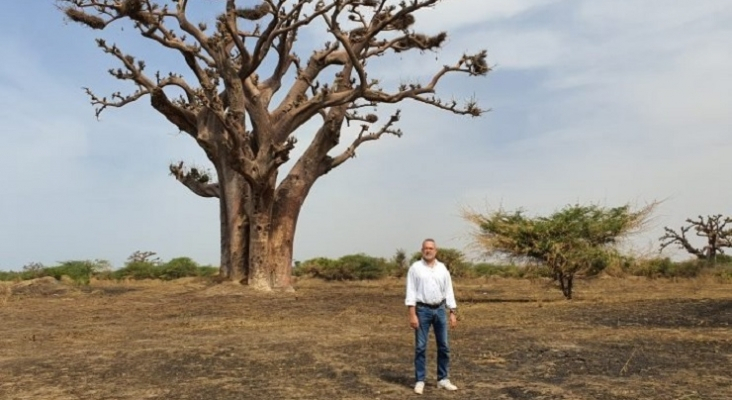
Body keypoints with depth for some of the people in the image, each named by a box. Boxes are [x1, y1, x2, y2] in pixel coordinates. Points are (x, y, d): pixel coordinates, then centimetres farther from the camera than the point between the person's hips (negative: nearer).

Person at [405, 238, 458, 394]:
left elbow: (449, 292, 8)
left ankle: (443, 379, 19)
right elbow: (411, 292, -8)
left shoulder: (442, 269, 6)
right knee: (420, 347, 0)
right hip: (422, 310, -3)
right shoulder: (415, 268, -4)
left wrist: (453, 313, 3)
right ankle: (420, 381, 9)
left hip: (440, 310, 4)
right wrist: (412, 314, -15)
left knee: (444, 346, 7)